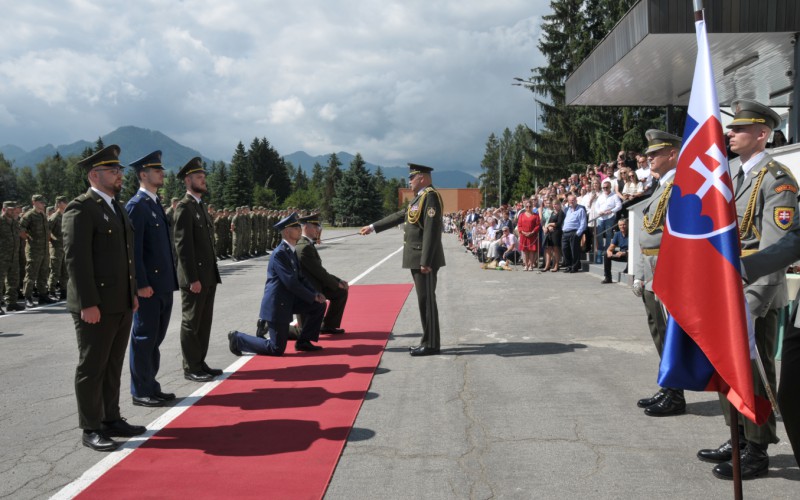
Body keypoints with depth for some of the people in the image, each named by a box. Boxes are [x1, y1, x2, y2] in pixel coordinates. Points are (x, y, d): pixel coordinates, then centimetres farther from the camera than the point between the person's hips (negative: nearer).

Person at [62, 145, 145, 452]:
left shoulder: (117, 208, 16)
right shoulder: (80, 209, -11)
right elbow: (76, 258, -17)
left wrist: (133, 293, 16)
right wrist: (87, 304, -21)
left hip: (122, 304, 8)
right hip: (96, 306, -8)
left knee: (113, 366, 15)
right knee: (92, 367, 2)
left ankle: (111, 420, 26)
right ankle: (90, 429, 12)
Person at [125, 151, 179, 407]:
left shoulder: (156, 204, 16)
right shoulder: (136, 206, -11)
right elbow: (133, 249, -16)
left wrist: (171, 279, 15)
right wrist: (142, 284, -19)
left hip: (164, 284, 9)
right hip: (148, 286, -9)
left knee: (155, 338, 15)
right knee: (144, 338, 1)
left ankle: (151, 386, 25)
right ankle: (141, 392, 11)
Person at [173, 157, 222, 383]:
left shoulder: (200, 206, 17)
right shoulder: (184, 207, -12)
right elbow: (183, 245, -17)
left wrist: (212, 273, 15)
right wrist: (192, 278, -20)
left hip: (208, 275, 9)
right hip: (195, 277, -9)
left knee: (204, 322, 14)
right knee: (191, 323, 1)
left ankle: (200, 363, 23)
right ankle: (191, 368, 10)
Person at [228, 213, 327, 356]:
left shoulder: (292, 251, 9)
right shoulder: (279, 254, -20)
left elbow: (301, 278, 12)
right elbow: (291, 283, -23)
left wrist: (316, 293, -3)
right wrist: (312, 297, -15)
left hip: (289, 300, 9)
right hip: (277, 304, -9)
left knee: (319, 305, 5)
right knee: (276, 349, -5)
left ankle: (304, 342, 15)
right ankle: (237, 338, 11)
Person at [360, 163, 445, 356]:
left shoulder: (430, 196, -14)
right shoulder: (420, 197, 17)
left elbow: (432, 230, -21)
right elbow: (399, 216, 25)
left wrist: (425, 261, -24)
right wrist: (373, 227, 28)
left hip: (424, 258, -10)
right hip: (417, 258, 10)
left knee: (426, 300, -4)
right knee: (424, 300, 12)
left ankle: (431, 345, 3)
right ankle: (429, 341, 19)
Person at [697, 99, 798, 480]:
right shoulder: (732, 177, 15)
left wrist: (751, 302, -23)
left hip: (756, 294, -8)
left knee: (754, 373, 1)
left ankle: (757, 452, 14)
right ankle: (738, 440, 28)